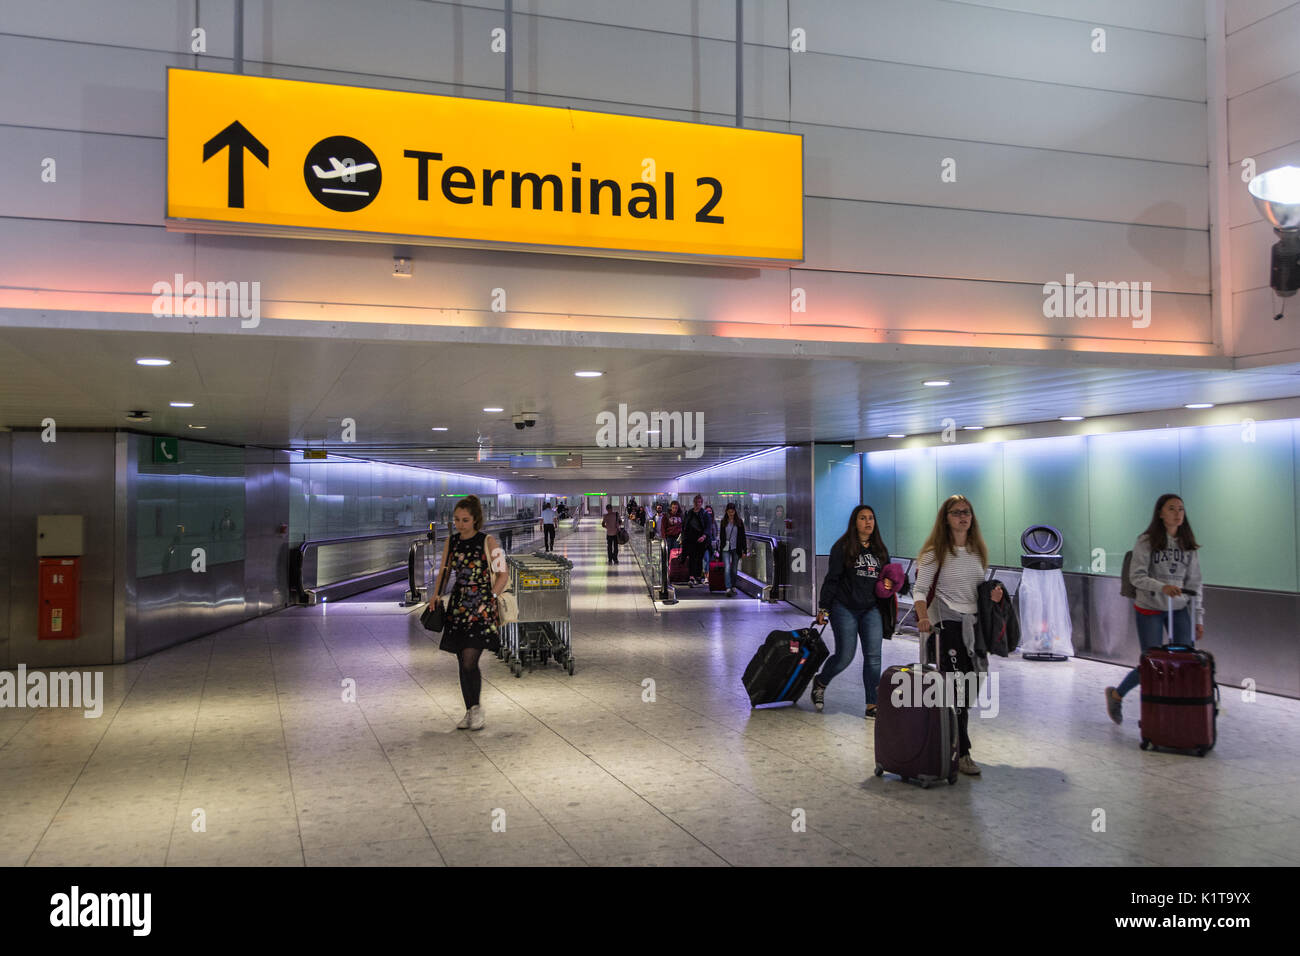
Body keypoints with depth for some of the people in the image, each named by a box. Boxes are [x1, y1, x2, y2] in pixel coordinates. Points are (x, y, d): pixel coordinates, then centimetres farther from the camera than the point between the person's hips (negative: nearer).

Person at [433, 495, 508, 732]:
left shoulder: (488, 542, -6)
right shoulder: (451, 542, 8)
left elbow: (503, 575, -3)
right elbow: (444, 571, 19)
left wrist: (488, 599, -8)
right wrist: (436, 597, 8)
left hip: (481, 608, -5)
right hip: (458, 606, 5)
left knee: (469, 661, -13)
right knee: (463, 663, 7)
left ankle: (476, 708, 5)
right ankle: (470, 712, 19)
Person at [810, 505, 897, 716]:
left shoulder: (880, 549, 13)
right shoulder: (842, 547, -4)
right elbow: (832, 579, -5)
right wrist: (823, 607, -7)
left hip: (872, 610, 5)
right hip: (845, 609, -5)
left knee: (873, 657, -1)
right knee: (845, 656, -4)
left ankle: (872, 705, 4)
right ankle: (820, 683, 25)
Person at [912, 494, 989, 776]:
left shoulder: (978, 551, 13)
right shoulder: (936, 552, -5)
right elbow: (920, 589, -10)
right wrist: (923, 616, -28)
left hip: (972, 623, 7)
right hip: (946, 623, -7)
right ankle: (961, 753, -6)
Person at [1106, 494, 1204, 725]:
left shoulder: (1188, 545, 4)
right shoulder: (1146, 542, -9)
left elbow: (1194, 583, 6)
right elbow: (1136, 576, -15)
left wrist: (1198, 618, 2)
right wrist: (1162, 587, -32)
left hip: (1179, 609, 4)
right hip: (1150, 610, -4)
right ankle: (1116, 695, 23)